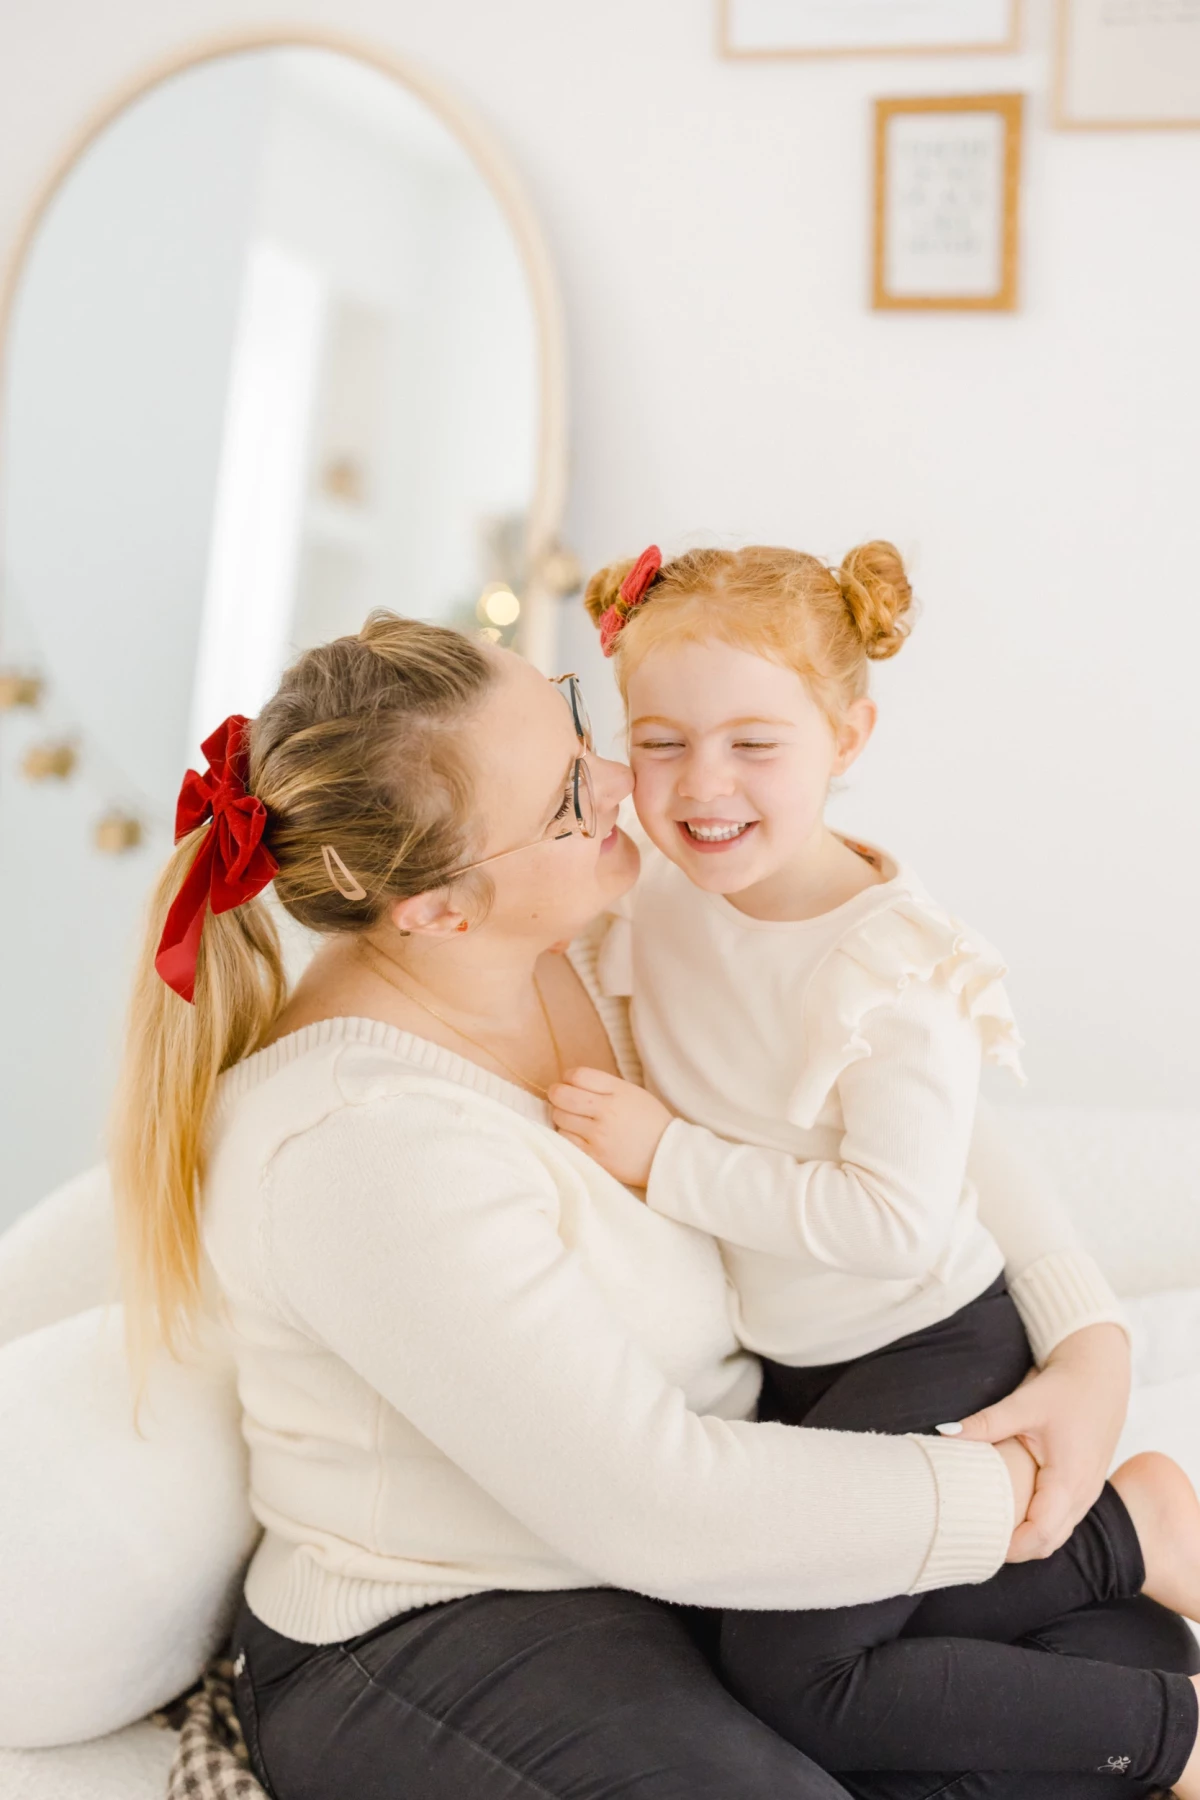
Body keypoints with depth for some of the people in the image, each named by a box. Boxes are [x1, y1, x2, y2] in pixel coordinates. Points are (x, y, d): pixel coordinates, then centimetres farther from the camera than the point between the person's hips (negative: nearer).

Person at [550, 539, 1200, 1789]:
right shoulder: (656, 891, -8)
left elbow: (893, 1218, -31)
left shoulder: (901, 971, -28)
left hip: (929, 1356, -8)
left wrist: (670, 1161, -27)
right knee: (831, 1610, 12)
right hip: (777, 1357, 8)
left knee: (794, 1678, -10)